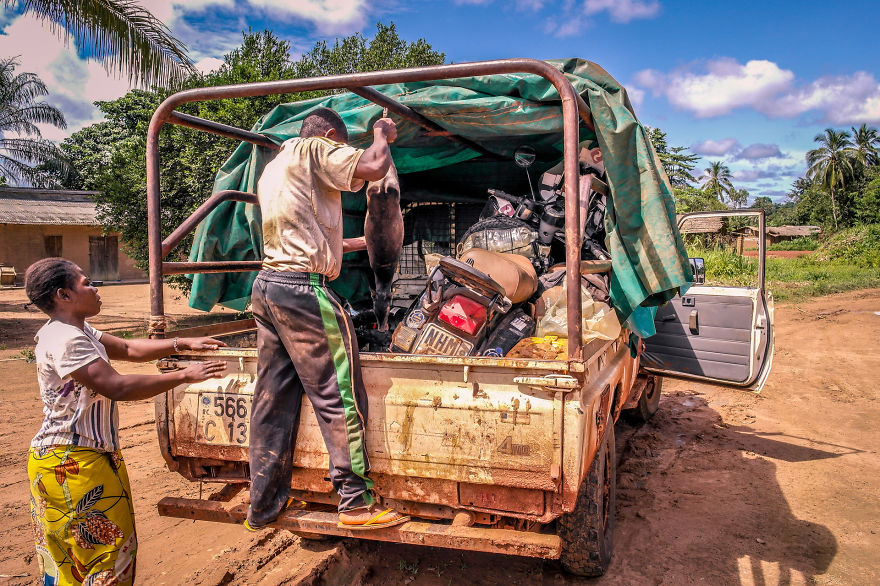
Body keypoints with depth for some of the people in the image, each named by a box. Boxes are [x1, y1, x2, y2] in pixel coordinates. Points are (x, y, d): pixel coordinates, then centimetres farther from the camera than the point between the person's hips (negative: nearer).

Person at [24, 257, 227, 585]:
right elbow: (116, 387, -31)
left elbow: (128, 349, 15)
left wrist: (183, 344, 4)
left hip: (90, 456, 10)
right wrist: (183, 376, -28)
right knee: (103, 549, 0)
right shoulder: (65, 340, -24)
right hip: (70, 463, -10)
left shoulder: (78, 331, 9)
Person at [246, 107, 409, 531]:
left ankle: (263, 506, 19)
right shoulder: (314, 150, -2)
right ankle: (356, 503, 4)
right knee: (339, 397, -3)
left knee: (273, 400, 11)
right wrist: (381, 133, 3)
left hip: (266, 286, 9)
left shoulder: (272, 169, 25)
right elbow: (372, 167, -16)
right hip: (304, 288, -9)